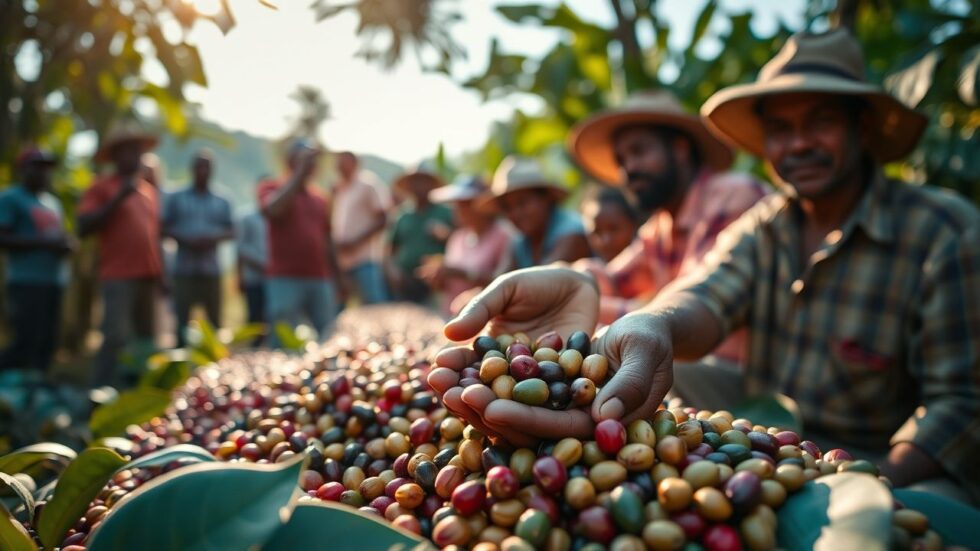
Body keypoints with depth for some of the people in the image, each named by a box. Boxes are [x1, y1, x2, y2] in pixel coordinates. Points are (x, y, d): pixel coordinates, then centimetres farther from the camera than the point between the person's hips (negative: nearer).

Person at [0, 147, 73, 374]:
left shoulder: (52, 202, 21)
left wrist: (66, 244, 6)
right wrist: (44, 243, -15)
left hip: (54, 281, 7)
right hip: (27, 282, -7)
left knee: (47, 343, 4)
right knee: (27, 343, -12)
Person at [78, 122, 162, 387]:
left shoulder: (149, 190, 19)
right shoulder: (101, 187, 1)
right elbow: (84, 226, -10)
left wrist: (162, 274, 17)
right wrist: (118, 198, -14)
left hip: (148, 276, 6)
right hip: (119, 276, -6)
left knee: (146, 340, 10)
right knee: (116, 338, -13)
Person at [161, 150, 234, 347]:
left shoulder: (222, 203, 12)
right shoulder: (176, 198, 8)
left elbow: (231, 232, 9)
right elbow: (165, 229, 4)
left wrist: (214, 238, -11)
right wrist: (186, 240, -12)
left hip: (211, 270, 2)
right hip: (184, 269, -2)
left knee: (214, 320, 3)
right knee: (182, 319, -3)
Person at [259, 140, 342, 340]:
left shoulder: (320, 197, 17)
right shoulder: (271, 187, 4)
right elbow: (272, 210, -19)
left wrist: (337, 278, 19)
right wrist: (299, 173, -13)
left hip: (320, 280, 5)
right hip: (285, 280, -4)